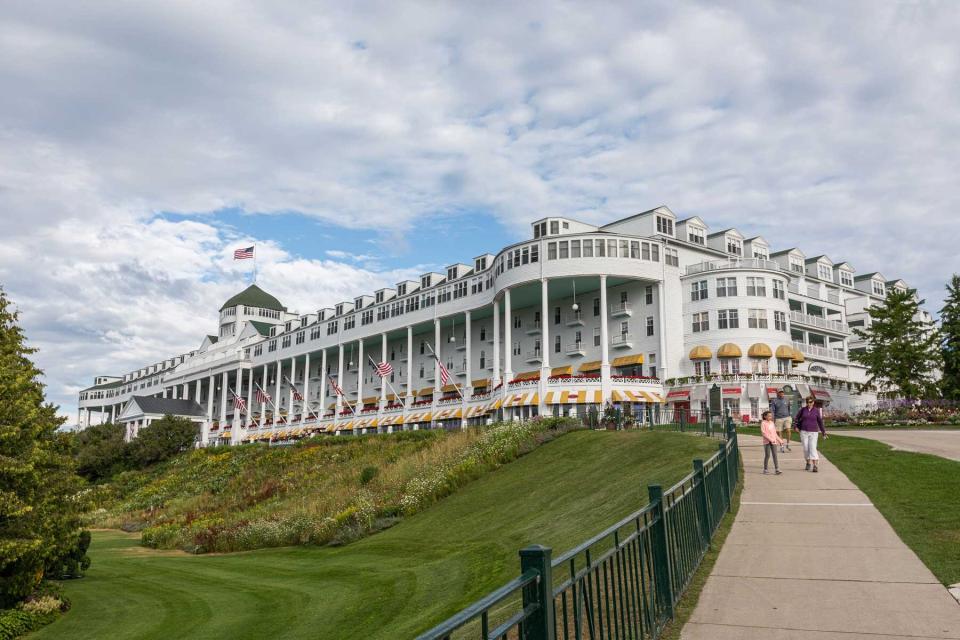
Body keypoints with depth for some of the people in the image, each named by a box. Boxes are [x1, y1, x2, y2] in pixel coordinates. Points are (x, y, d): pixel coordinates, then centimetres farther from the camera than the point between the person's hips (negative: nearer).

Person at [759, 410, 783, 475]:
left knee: (775, 455, -2)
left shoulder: (772, 423, 13)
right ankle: (765, 469, 10)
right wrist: (770, 439, -22)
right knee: (767, 455, -1)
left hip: (774, 441, 5)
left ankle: (777, 469, -4)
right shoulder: (763, 423, -5)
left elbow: (775, 433, 20)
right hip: (767, 441, -5)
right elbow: (763, 433, -13)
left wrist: (779, 440, 18)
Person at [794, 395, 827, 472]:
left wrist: (824, 432, 7)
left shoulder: (816, 411, -1)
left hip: (813, 432, -2)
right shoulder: (803, 409, 1)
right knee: (806, 448, 4)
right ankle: (808, 463, 23)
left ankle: (815, 466, -14)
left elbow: (820, 422, 5)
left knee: (813, 448, -12)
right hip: (804, 432, 2)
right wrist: (795, 426, -4)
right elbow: (797, 418, 10)